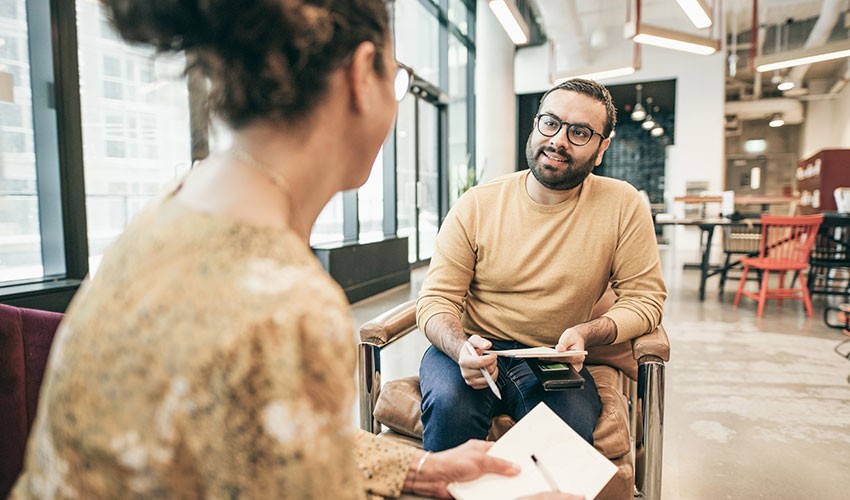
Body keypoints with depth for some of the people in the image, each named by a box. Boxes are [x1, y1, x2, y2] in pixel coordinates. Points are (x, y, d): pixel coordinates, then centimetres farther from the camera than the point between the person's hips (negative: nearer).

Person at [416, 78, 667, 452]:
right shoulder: (476, 206, -4)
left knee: (571, 423, -31)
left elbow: (644, 299, 1)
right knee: (450, 403, -31)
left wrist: (586, 334, -19)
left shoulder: (623, 206, -4)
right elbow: (436, 300, -4)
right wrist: (461, 348, -25)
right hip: (475, 351, 1)